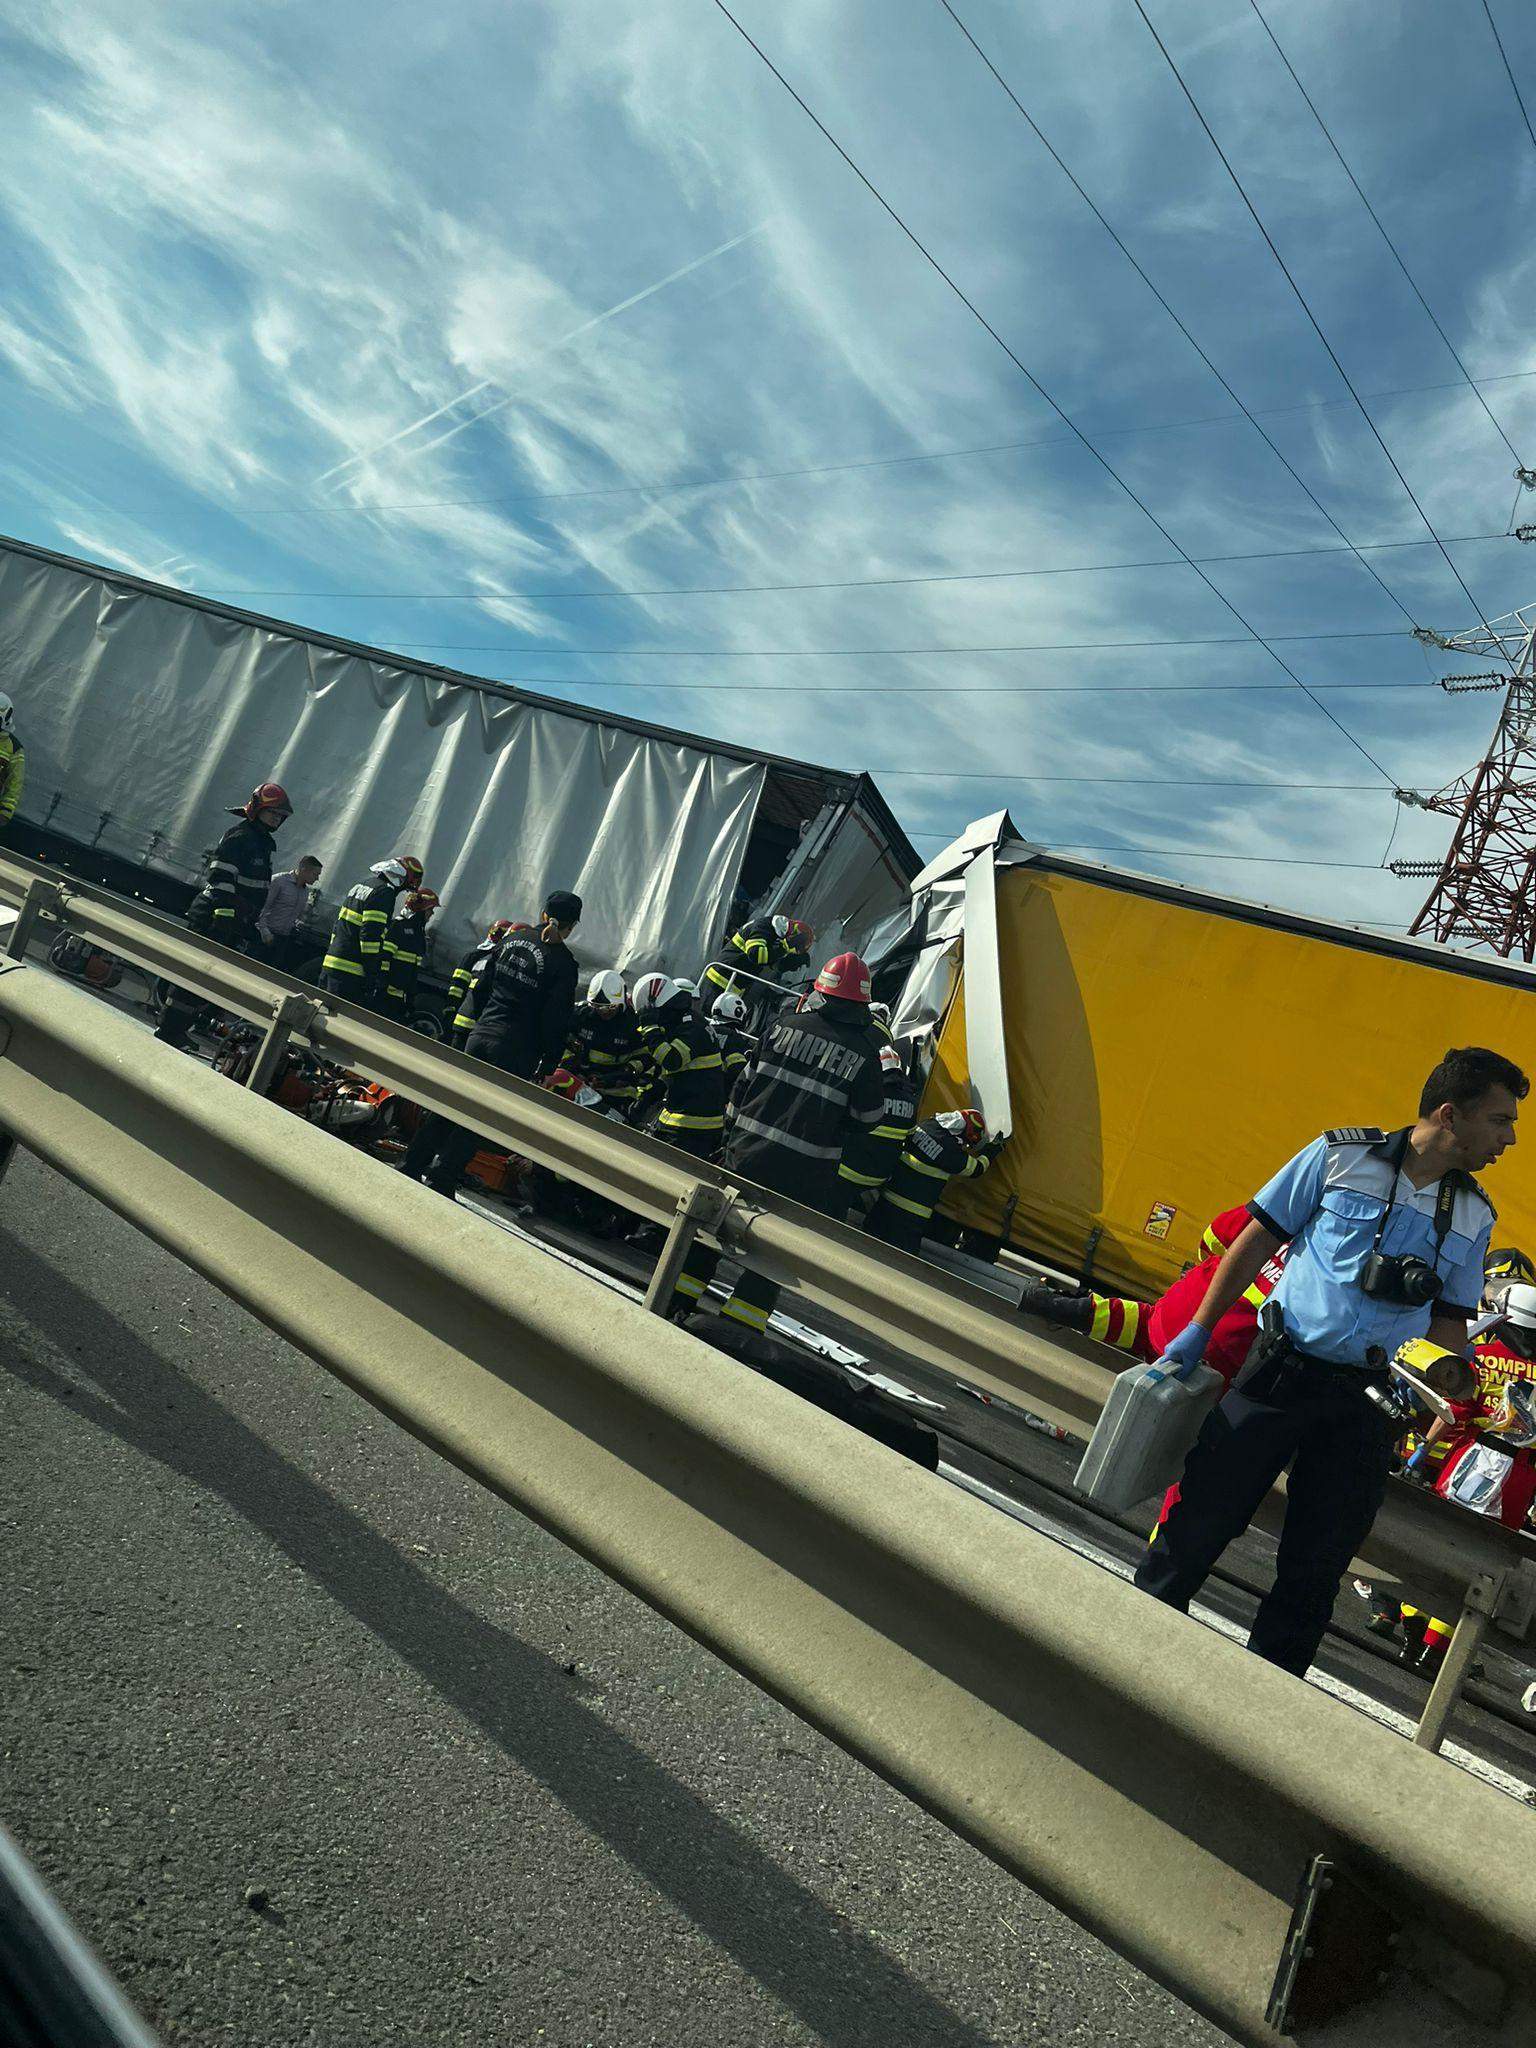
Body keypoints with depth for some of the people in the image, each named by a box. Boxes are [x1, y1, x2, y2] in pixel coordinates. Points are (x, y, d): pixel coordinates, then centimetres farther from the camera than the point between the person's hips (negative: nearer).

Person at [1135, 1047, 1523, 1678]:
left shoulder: (1475, 1216, 8)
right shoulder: (1341, 1156, -4)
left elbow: (1451, 1318, 17)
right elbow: (1257, 1242, 0)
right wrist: (1197, 1331, -2)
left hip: (1366, 1400, 4)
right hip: (1282, 1371, -3)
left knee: (1315, 1565, 8)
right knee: (1199, 1520, 1)